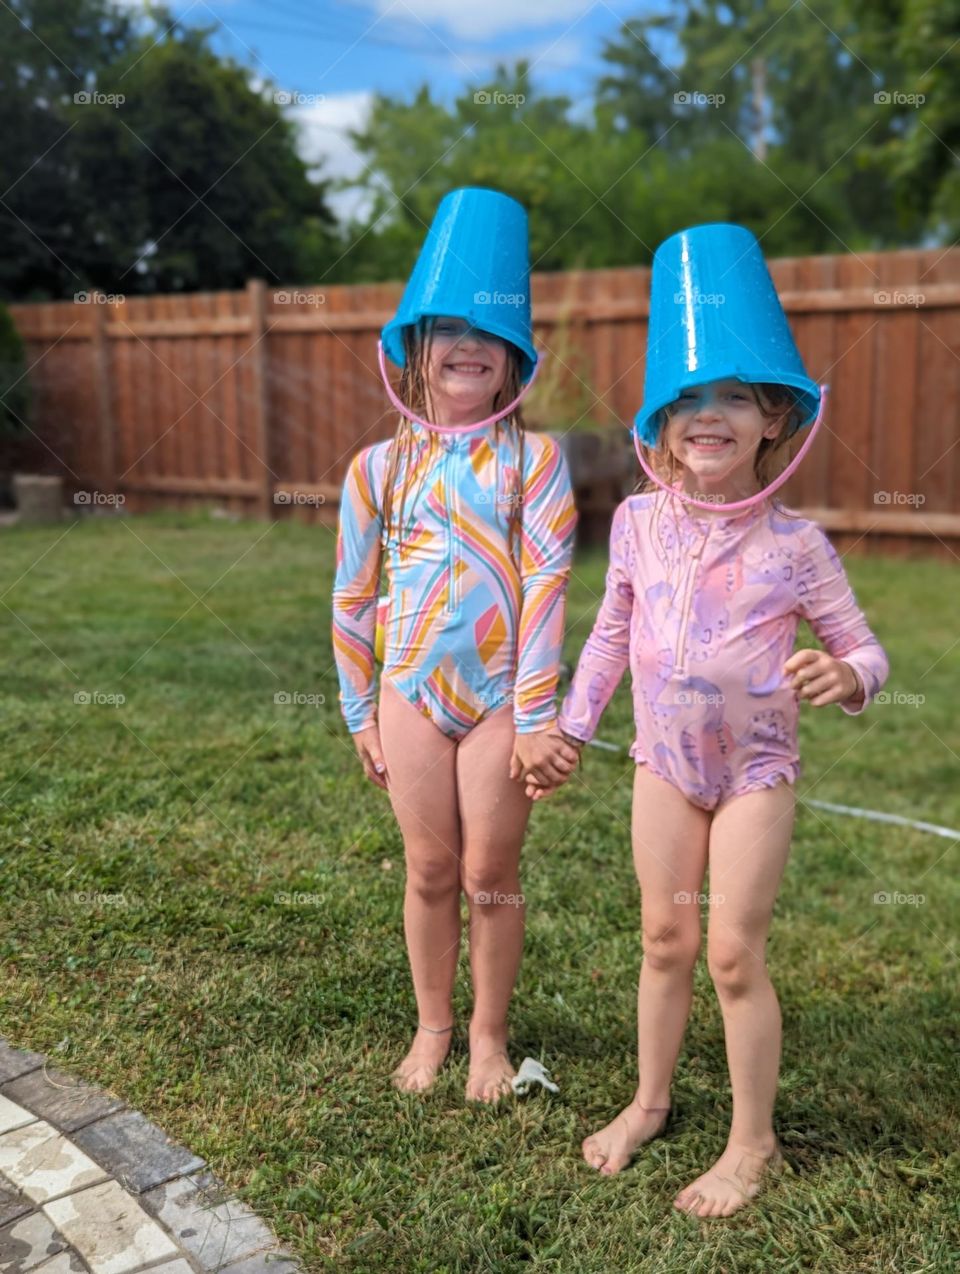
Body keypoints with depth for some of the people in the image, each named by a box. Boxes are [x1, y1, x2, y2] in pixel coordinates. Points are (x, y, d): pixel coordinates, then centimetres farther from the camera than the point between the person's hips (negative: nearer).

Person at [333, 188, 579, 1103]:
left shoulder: (533, 460, -4)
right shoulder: (378, 466, 2)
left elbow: (546, 583, -11)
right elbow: (351, 598, 7)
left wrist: (536, 717, -14)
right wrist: (359, 714, 8)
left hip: (501, 697, -2)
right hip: (412, 694, 2)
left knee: (490, 873, 8)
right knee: (430, 871, 12)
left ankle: (489, 1034, 28)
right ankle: (432, 1026, 32)